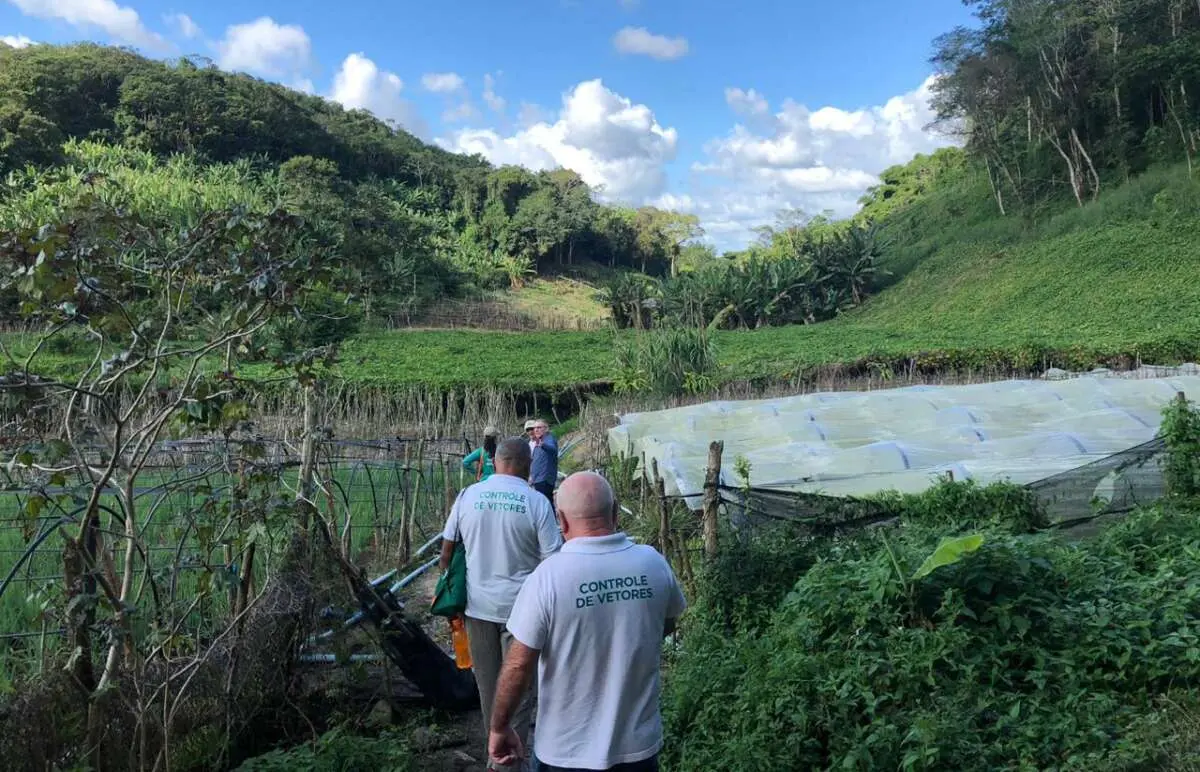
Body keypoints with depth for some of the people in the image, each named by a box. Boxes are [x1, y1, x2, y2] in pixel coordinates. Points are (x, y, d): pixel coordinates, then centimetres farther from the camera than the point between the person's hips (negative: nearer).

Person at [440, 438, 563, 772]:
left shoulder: (468, 495, -3)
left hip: (478, 605, 4)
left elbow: (447, 549, 5)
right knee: (519, 687, 9)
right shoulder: (537, 503, -13)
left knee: (488, 683, 19)